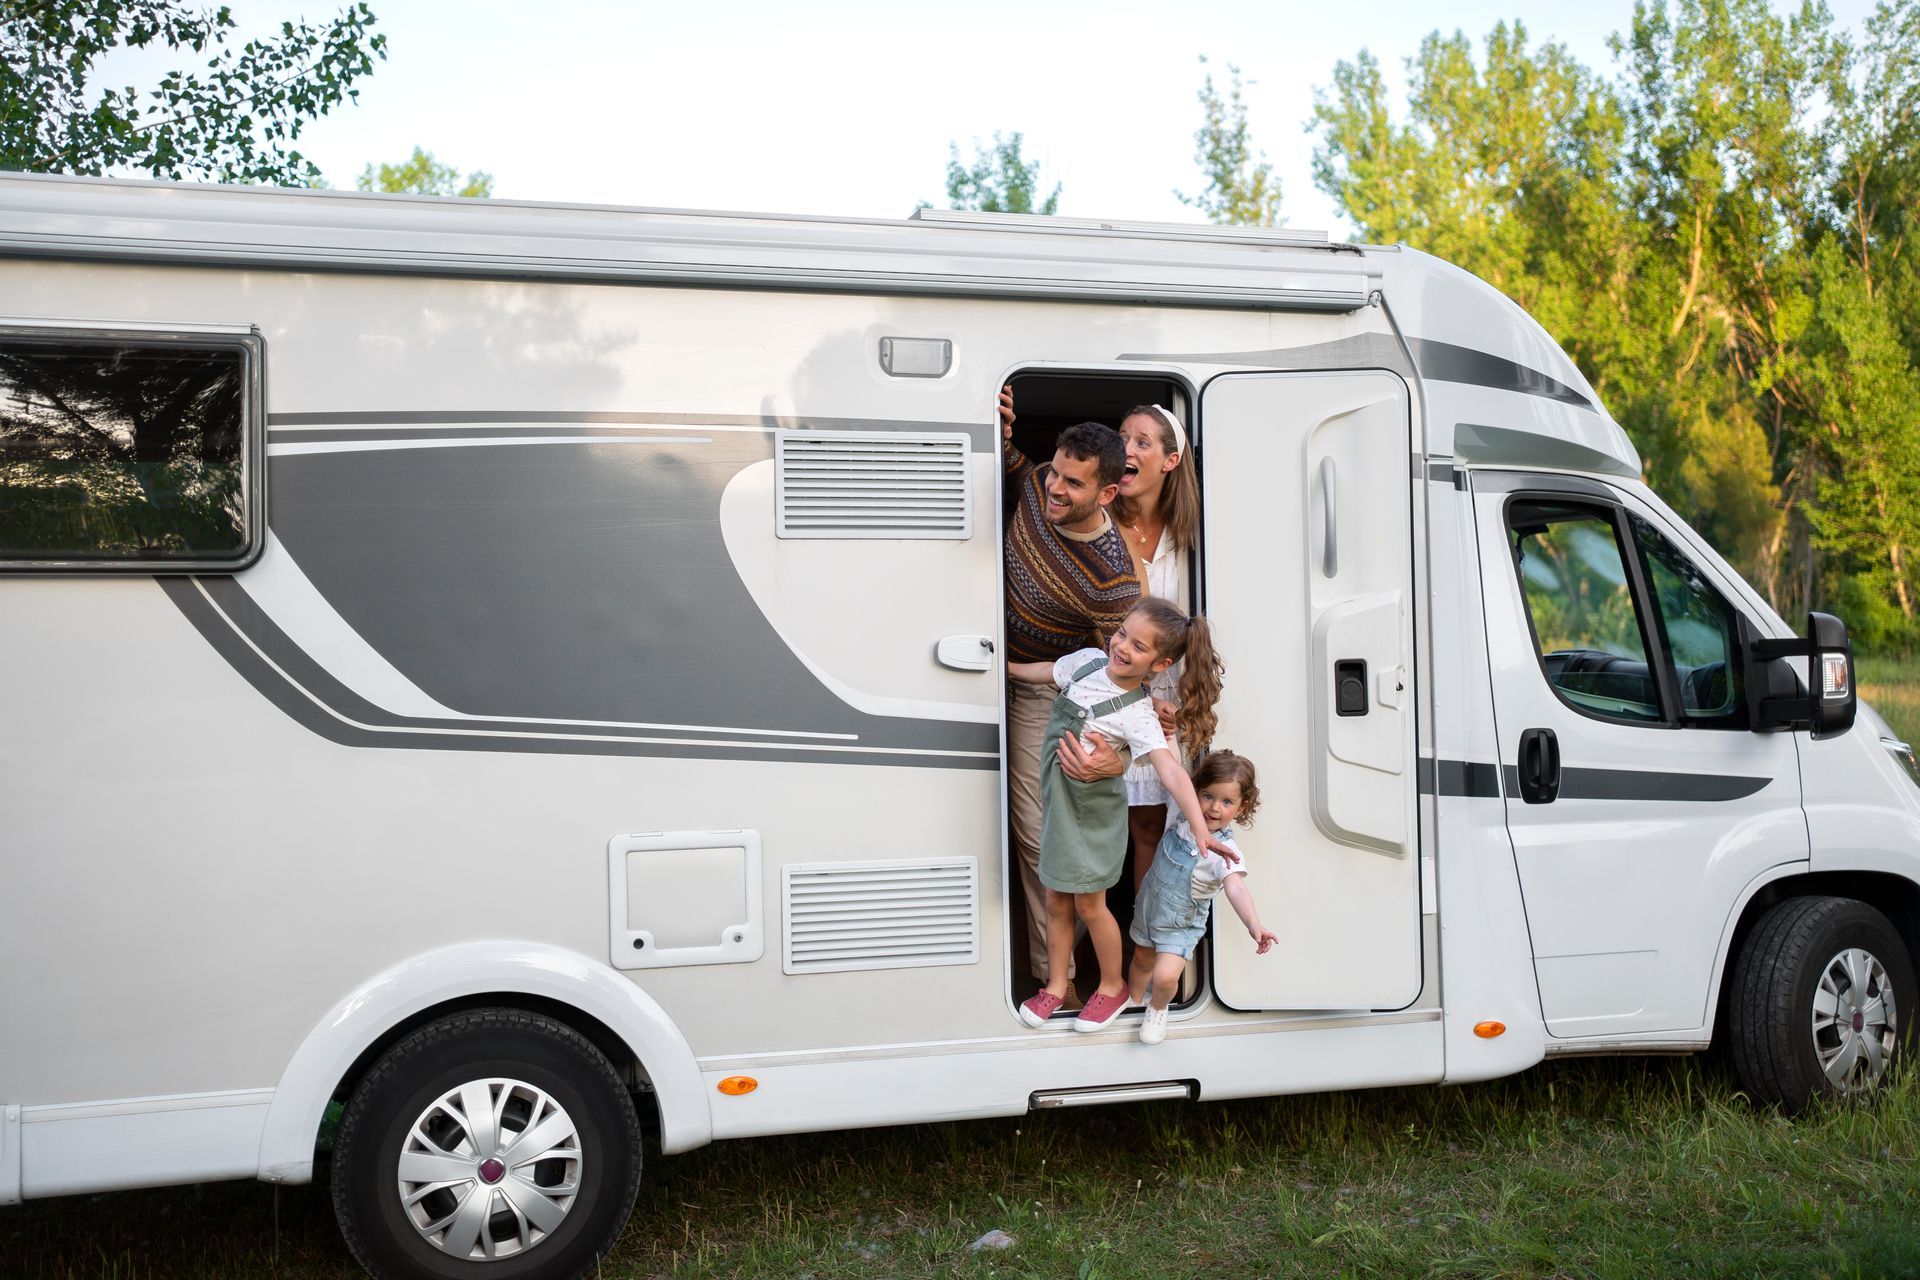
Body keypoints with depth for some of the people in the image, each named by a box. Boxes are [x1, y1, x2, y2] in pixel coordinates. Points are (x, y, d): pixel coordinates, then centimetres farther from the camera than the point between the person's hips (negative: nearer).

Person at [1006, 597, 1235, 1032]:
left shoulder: (1136, 715, -26)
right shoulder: (1089, 660, -8)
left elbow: (1172, 772, -36)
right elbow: (1048, 672, 15)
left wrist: (1201, 830, -44)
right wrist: (1008, 667, 26)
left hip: (1094, 815, -6)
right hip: (1058, 802, 6)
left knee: (1088, 905, 6)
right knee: (1056, 902, 14)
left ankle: (1112, 986, 28)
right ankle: (1055, 986, 30)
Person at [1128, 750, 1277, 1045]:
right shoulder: (1181, 813, -16)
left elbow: (1235, 888, -46)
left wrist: (1254, 924, -62)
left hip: (1181, 923, -4)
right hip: (1149, 904, 5)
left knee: (1165, 976, -16)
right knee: (1142, 960, 24)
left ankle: (1157, 1010, 19)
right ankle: (1133, 1002, 53)